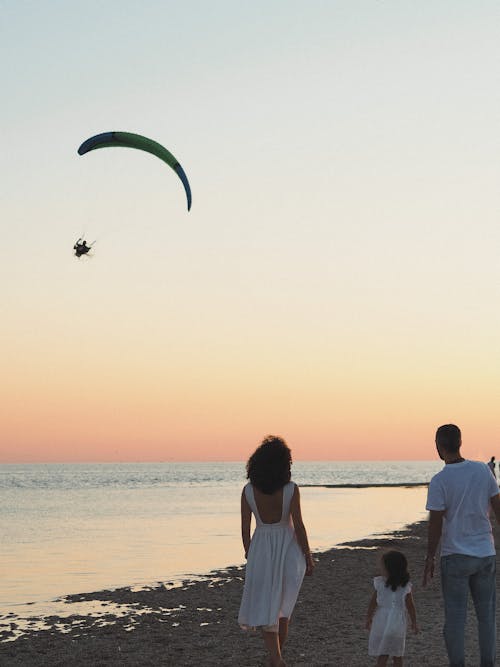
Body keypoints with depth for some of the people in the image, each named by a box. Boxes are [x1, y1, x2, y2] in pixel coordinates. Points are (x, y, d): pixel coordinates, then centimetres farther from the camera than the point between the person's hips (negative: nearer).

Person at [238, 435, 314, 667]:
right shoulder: (291, 489, -15)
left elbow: (245, 528, -2)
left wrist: (248, 553, 15)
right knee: (283, 605, 20)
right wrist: (308, 556, -2)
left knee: (264, 607, 3)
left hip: (261, 548, 0)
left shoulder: (248, 491, -9)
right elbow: (298, 526, -13)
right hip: (288, 548, 0)